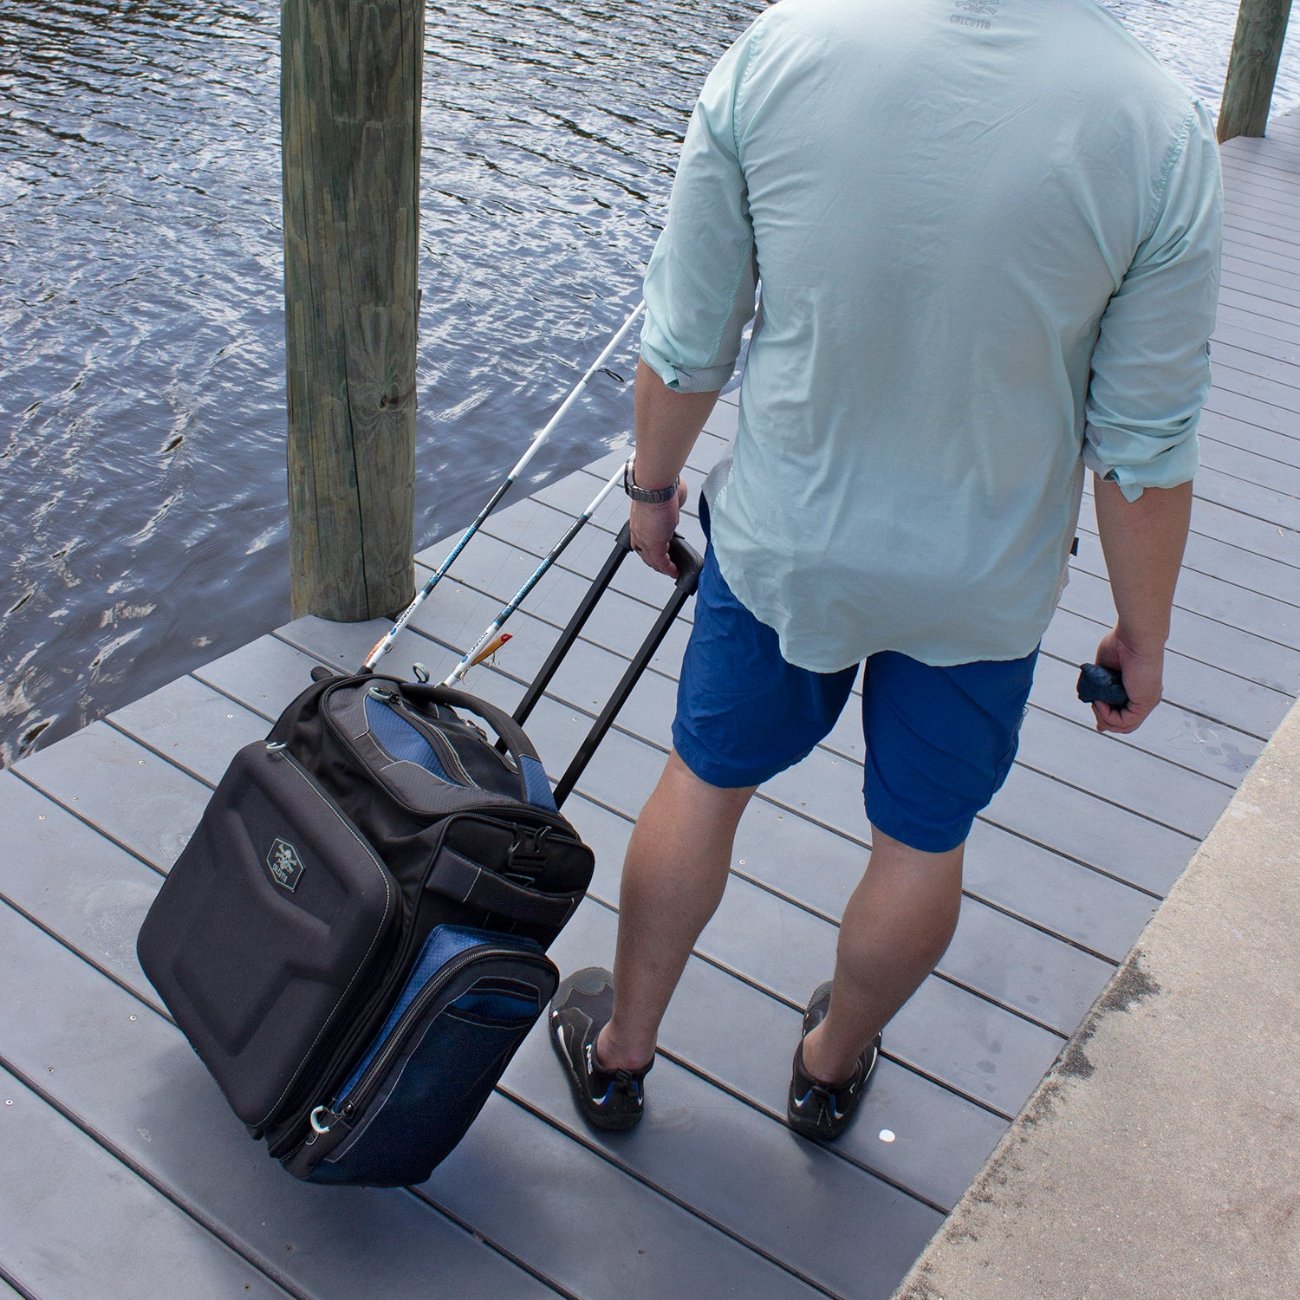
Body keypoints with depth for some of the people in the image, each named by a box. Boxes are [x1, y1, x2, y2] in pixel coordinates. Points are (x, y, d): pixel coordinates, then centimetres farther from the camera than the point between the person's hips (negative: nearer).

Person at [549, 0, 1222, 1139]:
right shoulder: (1162, 131, -19)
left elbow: (688, 339, -8)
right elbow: (1145, 444, -12)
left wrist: (653, 483, 10)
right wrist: (1141, 635, 3)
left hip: (783, 538, 1)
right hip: (986, 582, 0)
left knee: (705, 782, 21)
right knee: (923, 839, 21)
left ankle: (620, 1050, 40)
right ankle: (834, 1061, 45)